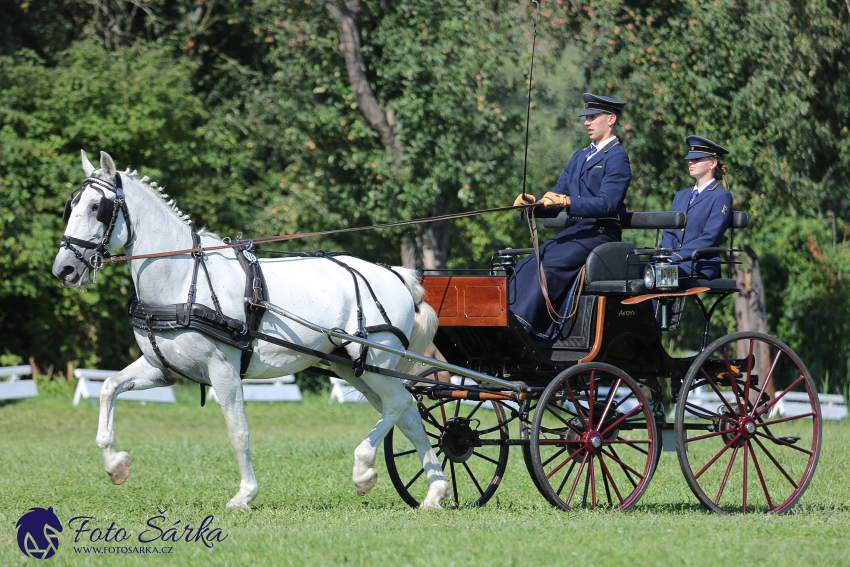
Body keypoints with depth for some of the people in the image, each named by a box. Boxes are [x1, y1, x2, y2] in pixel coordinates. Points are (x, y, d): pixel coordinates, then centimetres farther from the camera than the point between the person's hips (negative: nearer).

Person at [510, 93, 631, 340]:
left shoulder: (617, 157, -5)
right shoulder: (579, 157, 23)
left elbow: (607, 204, -18)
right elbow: (554, 202, 19)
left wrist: (567, 201, -29)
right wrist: (533, 203, -4)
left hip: (601, 233, -8)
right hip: (575, 231, 8)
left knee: (548, 265, -27)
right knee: (525, 267, -13)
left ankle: (524, 327, -27)